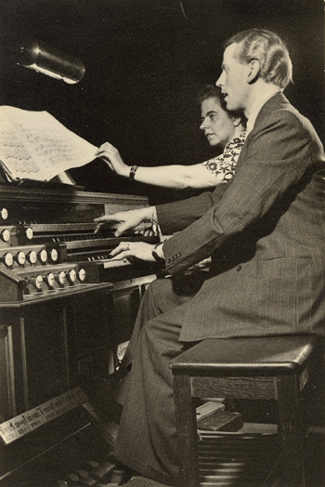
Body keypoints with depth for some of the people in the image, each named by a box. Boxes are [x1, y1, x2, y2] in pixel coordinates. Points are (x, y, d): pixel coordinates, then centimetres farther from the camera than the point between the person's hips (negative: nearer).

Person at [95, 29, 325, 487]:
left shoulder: (282, 128, -16)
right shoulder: (273, 125, 18)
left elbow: (231, 216, -24)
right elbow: (222, 199, 21)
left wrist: (163, 253, -11)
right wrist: (148, 214, 19)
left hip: (287, 284, -11)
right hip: (269, 268, 11)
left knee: (159, 335, -13)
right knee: (159, 296, 10)